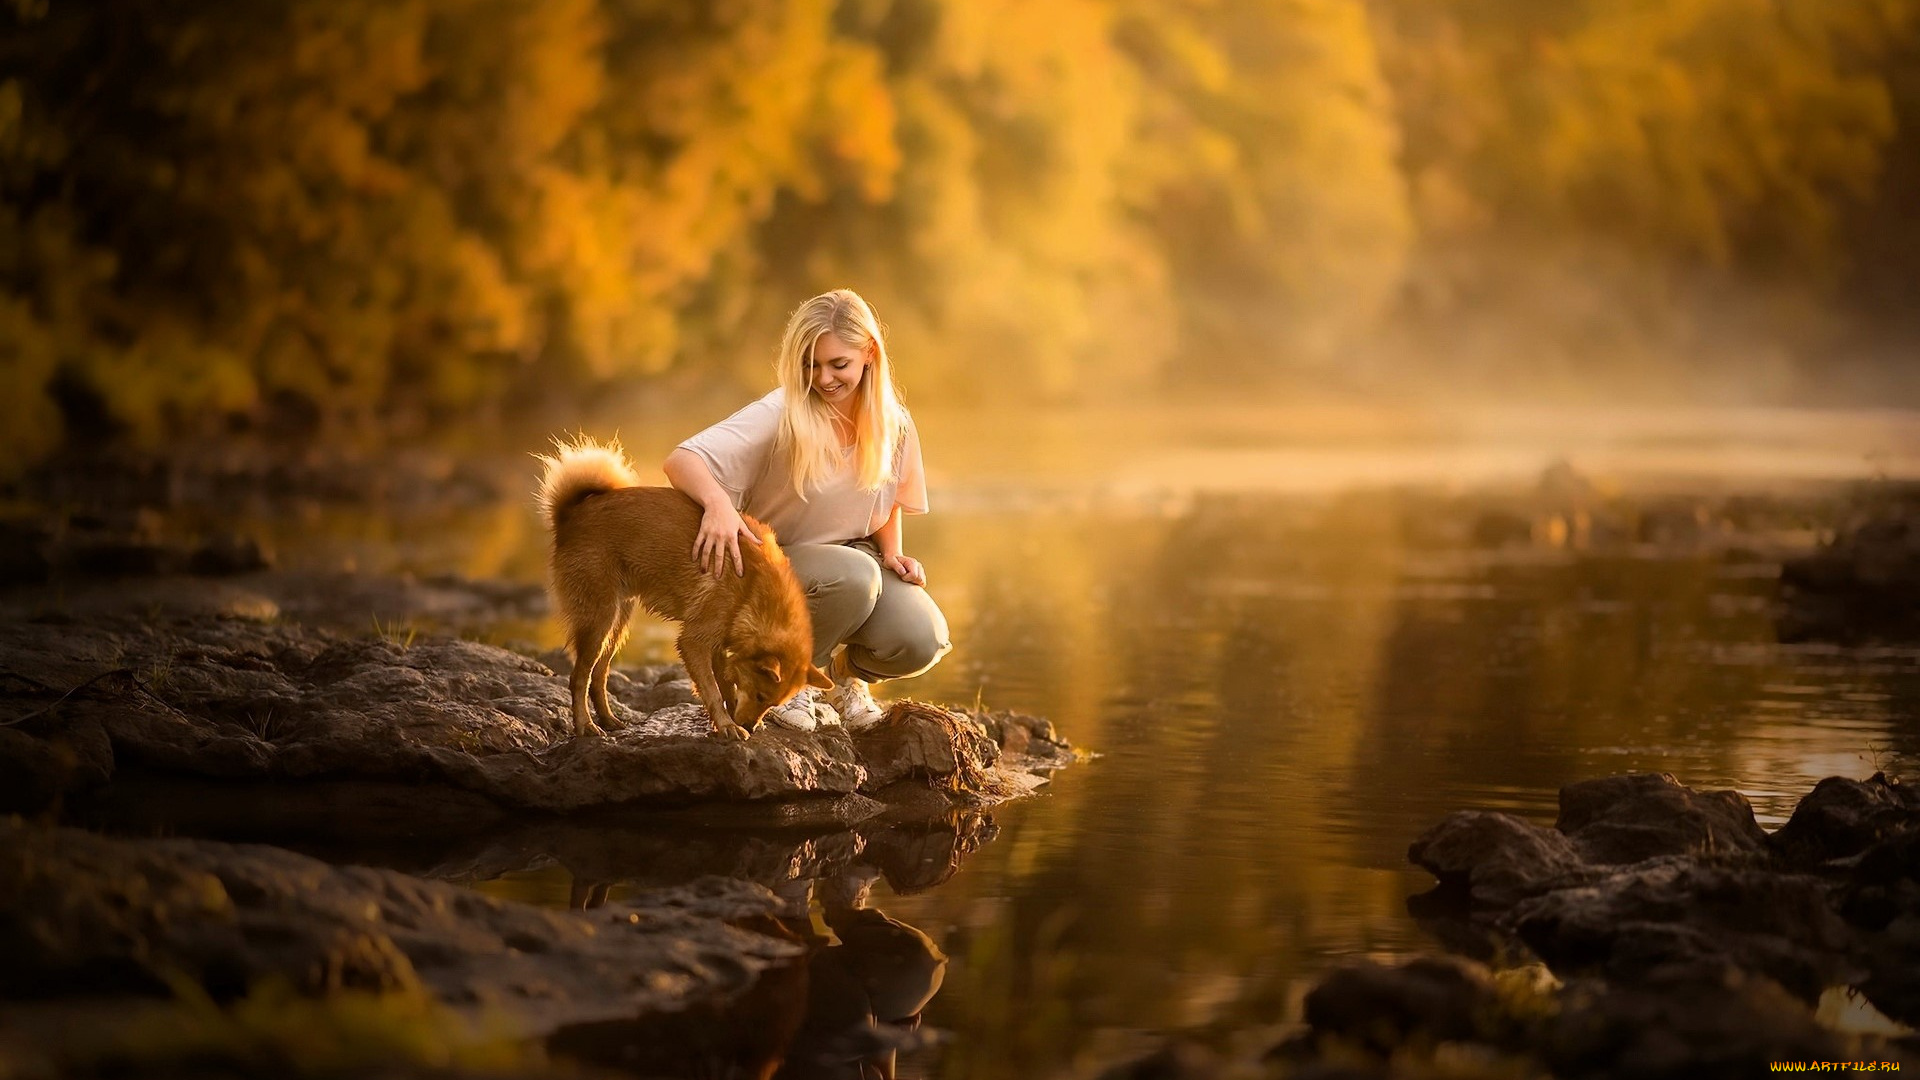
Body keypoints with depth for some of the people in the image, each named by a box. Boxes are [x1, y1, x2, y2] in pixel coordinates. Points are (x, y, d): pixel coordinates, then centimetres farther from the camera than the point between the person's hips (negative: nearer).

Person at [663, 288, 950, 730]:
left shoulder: (891, 423, -5)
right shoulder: (780, 416, -19)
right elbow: (681, 460, -28)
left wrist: (891, 553, -4)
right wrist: (717, 502, -48)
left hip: (857, 556, 4)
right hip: (779, 561, -4)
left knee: (921, 641, -25)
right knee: (854, 575, -37)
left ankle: (847, 673, 11)